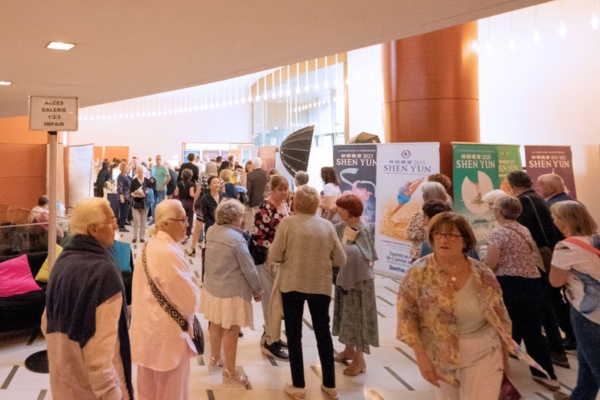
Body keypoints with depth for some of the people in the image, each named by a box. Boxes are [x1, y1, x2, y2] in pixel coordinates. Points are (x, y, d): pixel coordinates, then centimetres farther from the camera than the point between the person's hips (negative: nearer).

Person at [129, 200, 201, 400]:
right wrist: (193, 288, -1)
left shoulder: (149, 247, 7)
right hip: (166, 335, -9)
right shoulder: (169, 253, -23)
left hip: (148, 330, 9)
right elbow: (190, 300, -20)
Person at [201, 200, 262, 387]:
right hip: (231, 291, -8)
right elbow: (248, 268, -17)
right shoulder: (236, 238, -23)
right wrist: (257, 289, -5)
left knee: (216, 325, 22)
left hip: (212, 286, 8)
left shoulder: (211, 231, -2)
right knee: (231, 331, 4)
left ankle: (214, 361, 40)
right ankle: (230, 374, 15)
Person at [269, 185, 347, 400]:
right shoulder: (327, 225, -4)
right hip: (320, 286, 2)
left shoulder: (287, 223, -10)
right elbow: (341, 260, -1)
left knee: (294, 335, 11)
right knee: (323, 333, 15)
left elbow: (274, 256, -11)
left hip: (292, 285, -2)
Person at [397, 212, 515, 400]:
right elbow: (406, 315, -11)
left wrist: (505, 353, 10)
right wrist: (421, 356, -14)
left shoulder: (482, 274, -7)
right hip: (443, 357, 0)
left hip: (484, 354, 0)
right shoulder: (418, 272, -13)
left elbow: (499, 314, 4)